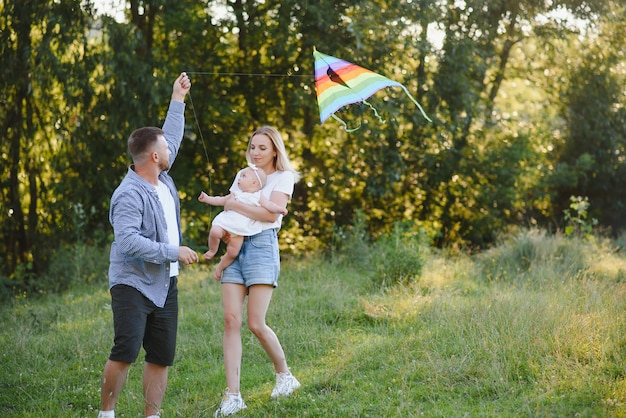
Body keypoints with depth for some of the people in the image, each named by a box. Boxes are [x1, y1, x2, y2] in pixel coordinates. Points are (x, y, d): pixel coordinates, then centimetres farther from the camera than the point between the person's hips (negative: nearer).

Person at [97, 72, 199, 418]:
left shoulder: (162, 179, 8)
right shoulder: (130, 195, -18)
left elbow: (172, 137, 25)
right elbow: (128, 241, -27)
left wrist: (177, 100, 27)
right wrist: (173, 252, -21)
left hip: (165, 285, 8)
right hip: (133, 284, -8)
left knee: (161, 357, 7)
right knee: (124, 353, -14)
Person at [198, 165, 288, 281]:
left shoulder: (258, 197, 6)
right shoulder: (236, 194, 15)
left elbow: (269, 205, -3)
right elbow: (221, 200, 23)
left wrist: (279, 209, -21)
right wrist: (207, 198, 16)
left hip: (239, 232, -1)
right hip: (225, 223, 1)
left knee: (232, 253, -8)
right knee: (214, 232, -29)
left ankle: (220, 267, 18)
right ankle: (212, 251, -1)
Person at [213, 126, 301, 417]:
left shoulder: (283, 178, 3)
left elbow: (272, 213, -13)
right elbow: (229, 206, 21)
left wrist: (236, 206, -9)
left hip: (262, 247, -5)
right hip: (235, 247, 5)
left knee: (255, 324, -10)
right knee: (231, 319, -8)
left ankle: (284, 375, 16)